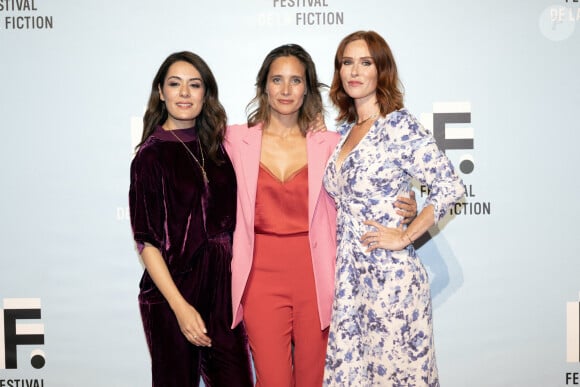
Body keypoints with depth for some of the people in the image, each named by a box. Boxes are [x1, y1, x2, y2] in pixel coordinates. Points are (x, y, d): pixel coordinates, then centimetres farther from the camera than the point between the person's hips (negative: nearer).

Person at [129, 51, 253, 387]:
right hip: (174, 288, -4)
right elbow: (147, 241, -11)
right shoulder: (152, 154, -7)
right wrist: (180, 306, -16)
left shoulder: (215, 145, 6)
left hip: (223, 284, 4)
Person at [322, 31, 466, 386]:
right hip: (348, 275, 7)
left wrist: (404, 237, -14)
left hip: (390, 275, -7)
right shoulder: (346, 130, 12)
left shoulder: (400, 125, -9)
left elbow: (451, 187, -15)